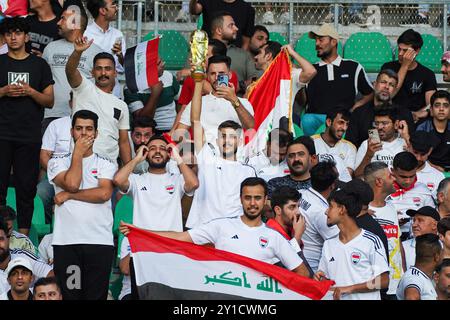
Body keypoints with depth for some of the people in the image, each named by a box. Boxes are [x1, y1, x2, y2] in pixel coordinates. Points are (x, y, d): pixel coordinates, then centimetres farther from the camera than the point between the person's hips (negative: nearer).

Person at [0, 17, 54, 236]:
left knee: (26, 186, 1)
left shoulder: (39, 65, 10)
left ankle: (23, 233, 5)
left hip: (29, 136, 1)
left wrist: (30, 92, -10)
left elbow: (49, 101, 8)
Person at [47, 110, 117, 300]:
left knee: (96, 295, -3)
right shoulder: (57, 162, 12)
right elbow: (72, 184, -8)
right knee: (68, 295, -2)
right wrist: (78, 152, 1)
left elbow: (104, 193, -6)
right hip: (65, 241, 0)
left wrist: (68, 195, -4)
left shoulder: (107, 164, 12)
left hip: (100, 241, 0)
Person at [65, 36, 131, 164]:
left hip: (109, 163, 4)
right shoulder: (84, 89, 7)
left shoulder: (121, 106, 19)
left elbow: (124, 142, 18)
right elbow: (70, 70, -14)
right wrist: (78, 52, -34)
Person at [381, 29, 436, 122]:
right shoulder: (388, 67, 8)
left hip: (415, 120, 0)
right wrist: (405, 66, -7)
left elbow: (431, 105, -2)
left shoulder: (427, 74, 6)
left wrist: (416, 115, -23)